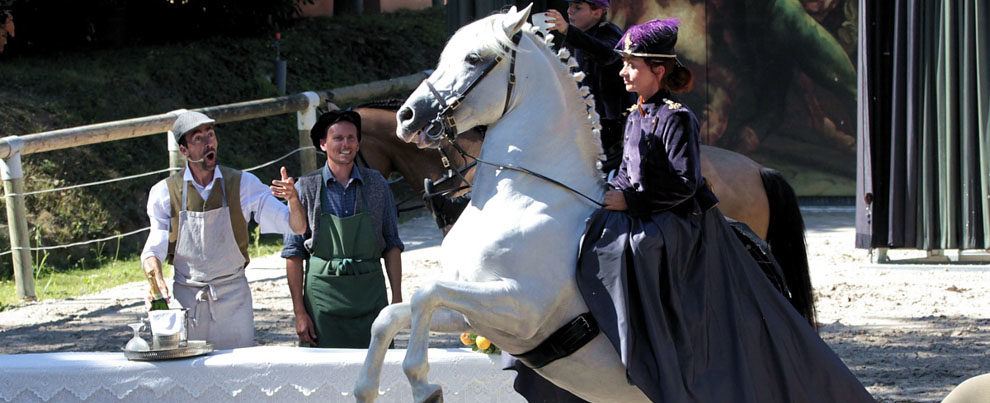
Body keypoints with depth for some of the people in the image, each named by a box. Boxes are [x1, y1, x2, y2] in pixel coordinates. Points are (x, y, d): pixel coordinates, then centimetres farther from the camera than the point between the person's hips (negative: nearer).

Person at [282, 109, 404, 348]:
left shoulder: (377, 185, 8)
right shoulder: (306, 189, 2)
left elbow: (391, 245, 11)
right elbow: (293, 253, 2)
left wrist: (397, 299, 3)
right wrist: (299, 312, -3)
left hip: (370, 293, 2)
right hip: (323, 291, -2)